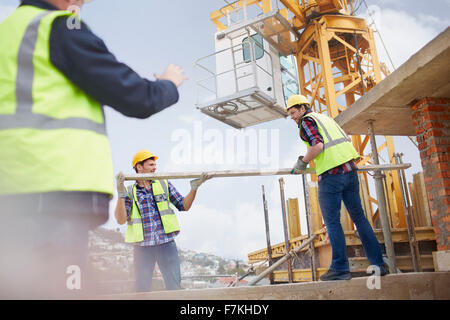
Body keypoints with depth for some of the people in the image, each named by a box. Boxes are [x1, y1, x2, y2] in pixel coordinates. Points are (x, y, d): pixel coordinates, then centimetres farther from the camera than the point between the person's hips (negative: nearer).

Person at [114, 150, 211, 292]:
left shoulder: (164, 185, 11)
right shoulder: (129, 192, 6)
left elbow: (184, 206, 9)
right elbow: (121, 220, -5)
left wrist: (194, 188, -4)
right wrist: (121, 193, -15)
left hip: (166, 244, 1)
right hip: (142, 247, -1)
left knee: (174, 288, -2)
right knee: (142, 290, 6)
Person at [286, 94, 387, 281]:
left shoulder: (307, 121, 0)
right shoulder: (324, 117, 25)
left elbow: (317, 146, -16)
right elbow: (345, 139, 28)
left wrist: (302, 162, -4)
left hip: (331, 175, -8)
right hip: (350, 171, 8)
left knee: (332, 221, -3)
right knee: (358, 217, 10)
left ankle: (340, 268, -2)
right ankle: (378, 263, 12)